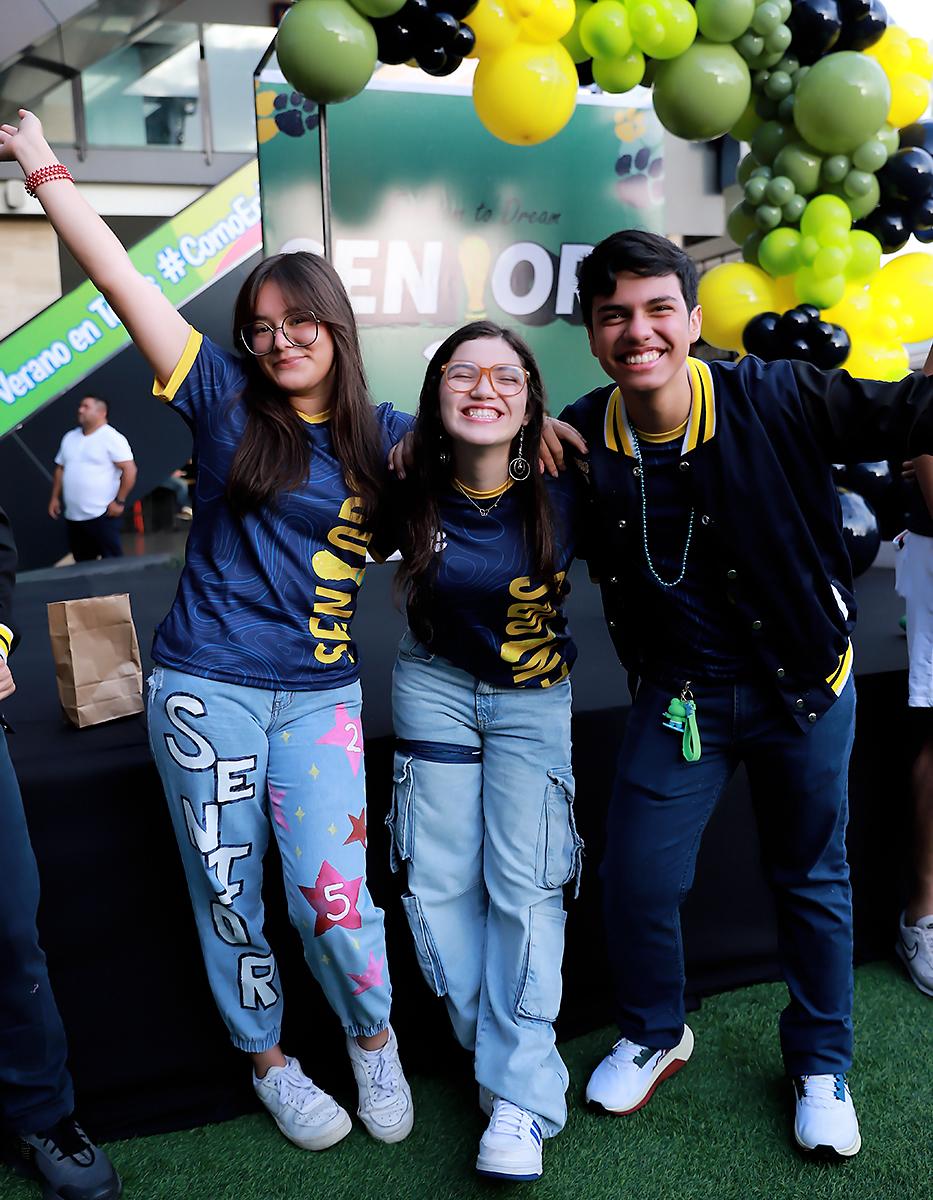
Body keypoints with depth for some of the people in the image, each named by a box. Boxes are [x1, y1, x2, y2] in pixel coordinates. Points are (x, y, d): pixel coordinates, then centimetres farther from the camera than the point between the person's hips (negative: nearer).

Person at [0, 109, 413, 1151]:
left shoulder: (380, 435, 4)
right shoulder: (224, 401, -1)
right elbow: (121, 282, -3)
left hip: (320, 694, 0)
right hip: (204, 690, 0)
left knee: (329, 890, -3)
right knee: (225, 890, 10)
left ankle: (374, 1043, 27)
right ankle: (267, 1060, 35)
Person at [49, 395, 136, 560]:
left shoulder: (112, 438, -8)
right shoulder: (69, 437, 14)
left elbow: (129, 469, -14)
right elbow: (60, 469, 21)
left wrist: (119, 501, -16)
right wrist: (54, 497, 14)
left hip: (103, 515, -7)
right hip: (73, 516, 7)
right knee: (82, 562, 14)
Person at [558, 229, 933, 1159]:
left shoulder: (776, 400, -19)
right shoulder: (582, 437, -10)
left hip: (804, 681, -1)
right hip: (677, 691, 2)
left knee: (812, 876, 15)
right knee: (635, 880, 4)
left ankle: (820, 1065, 41)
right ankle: (653, 1036, 36)